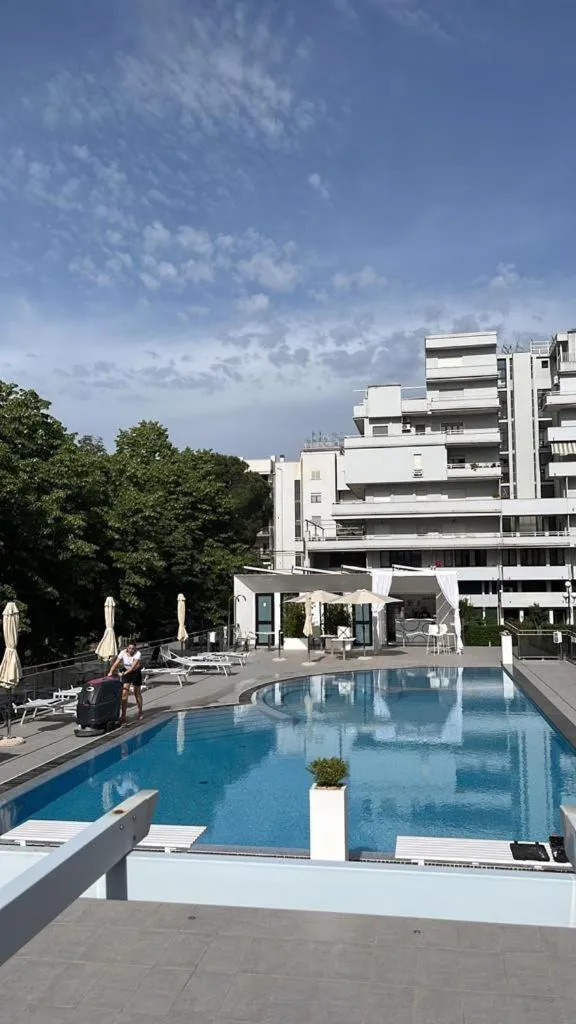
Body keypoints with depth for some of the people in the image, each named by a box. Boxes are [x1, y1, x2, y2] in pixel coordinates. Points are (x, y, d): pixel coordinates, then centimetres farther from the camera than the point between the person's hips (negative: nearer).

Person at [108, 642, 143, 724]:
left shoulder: (138, 654, -24)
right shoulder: (123, 653, -15)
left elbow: (133, 666, -34)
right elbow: (116, 663, -21)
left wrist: (125, 673, -45)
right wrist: (111, 672, -36)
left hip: (136, 672, -2)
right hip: (125, 672, 2)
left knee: (137, 693, 9)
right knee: (124, 693, -9)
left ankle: (140, 712, 29)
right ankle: (123, 715, -8)